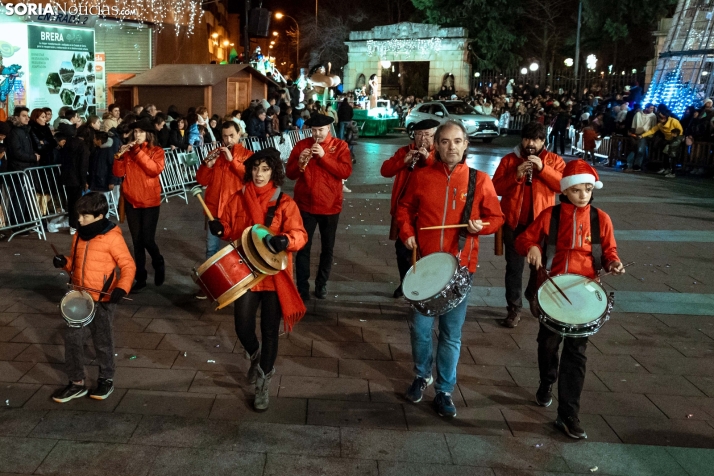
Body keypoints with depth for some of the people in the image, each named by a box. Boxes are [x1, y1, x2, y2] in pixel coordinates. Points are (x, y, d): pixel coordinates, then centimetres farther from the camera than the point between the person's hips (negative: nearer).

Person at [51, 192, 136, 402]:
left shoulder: (112, 237, -15)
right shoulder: (79, 236, 7)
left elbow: (128, 266, -14)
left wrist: (121, 288, -29)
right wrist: (65, 262, -3)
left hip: (103, 300, -6)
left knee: (103, 342, 7)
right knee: (72, 338, 5)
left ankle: (106, 380, 27)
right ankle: (76, 382, 19)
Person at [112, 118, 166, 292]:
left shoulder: (157, 151, -2)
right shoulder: (128, 150, 7)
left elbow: (155, 170, -20)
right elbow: (118, 173, 0)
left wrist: (139, 152, -22)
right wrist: (119, 155, -15)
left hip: (150, 201, -3)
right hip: (131, 201, 3)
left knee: (148, 240, -6)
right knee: (137, 241, 7)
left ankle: (159, 264, 25)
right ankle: (140, 278, 15)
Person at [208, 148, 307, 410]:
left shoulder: (284, 203, -8)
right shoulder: (238, 199, 2)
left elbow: (300, 234, -15)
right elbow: (228, 229, 10)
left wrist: (285, 240, -36)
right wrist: (218, 228, -12)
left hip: (274, 274, -2)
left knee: (270, 330, 7)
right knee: (242, 326, -3)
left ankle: (263, 383, 25)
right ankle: (255, 355, 34)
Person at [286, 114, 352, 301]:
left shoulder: (340, 146, -2)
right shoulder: (301, 145, 1)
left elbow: (346, 172, -16)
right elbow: (289, 174, 0)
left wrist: (324, 156, -23)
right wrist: (300, 162, -21)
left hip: (330, 206, 0)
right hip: (305, 205, 0)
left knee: (327, 248, 11)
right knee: (303, 247, 1)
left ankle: (321, 284, 26)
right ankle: (302, 287, 9)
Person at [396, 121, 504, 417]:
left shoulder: (480, 181, -2)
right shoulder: (422, 177, 1)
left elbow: (496, 218, 5)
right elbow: (404, 209, 12)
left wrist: (482, 225, -16)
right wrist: (407, 233, -4)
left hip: (460, 267, -1)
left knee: (452, 333, 6)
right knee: (420, 327, 6)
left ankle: (444, 391, 22)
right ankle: (422, 376, 33)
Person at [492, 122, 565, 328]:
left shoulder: (553, 160, 3)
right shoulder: (509, 160, 3)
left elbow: (563, 184, -11)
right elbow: (496, 188, -3)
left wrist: (542, 168, -19)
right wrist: (516, 176, -17)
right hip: (514, 221, 0)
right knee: (514, 267, 3)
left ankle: (533, 295, 37)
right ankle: (514, 308, 13)